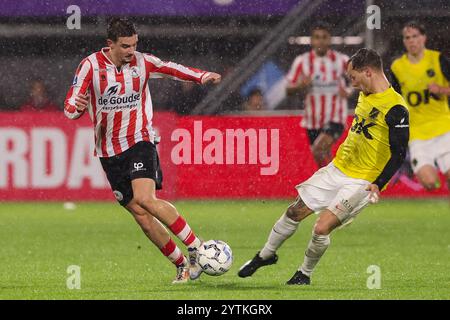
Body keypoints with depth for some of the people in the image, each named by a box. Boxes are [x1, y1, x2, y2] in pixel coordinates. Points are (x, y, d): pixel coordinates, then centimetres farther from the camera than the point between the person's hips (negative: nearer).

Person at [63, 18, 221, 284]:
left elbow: (173, 69, 7)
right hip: (109, 151, 2)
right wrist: (77, 107, -31)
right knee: (140, 214, 0)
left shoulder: (142, 62, -3)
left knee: (145, 199, -25)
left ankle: (196, 247, -18)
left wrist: (202, 77, -12)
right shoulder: (91, 65, -5)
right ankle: (182, 265, 9)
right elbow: (70, 106, -7)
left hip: (139, 141, -2)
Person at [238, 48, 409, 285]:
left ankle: (305, 274, 10)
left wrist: (378, 184, -29)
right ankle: (266, 255, 31)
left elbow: (399, 153, -22)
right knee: (296, 211, 10)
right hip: (337, 168, 8)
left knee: (322, 228, -15)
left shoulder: (395, 109, -20)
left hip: (361, 182, -8)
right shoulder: (365, 95, 6)